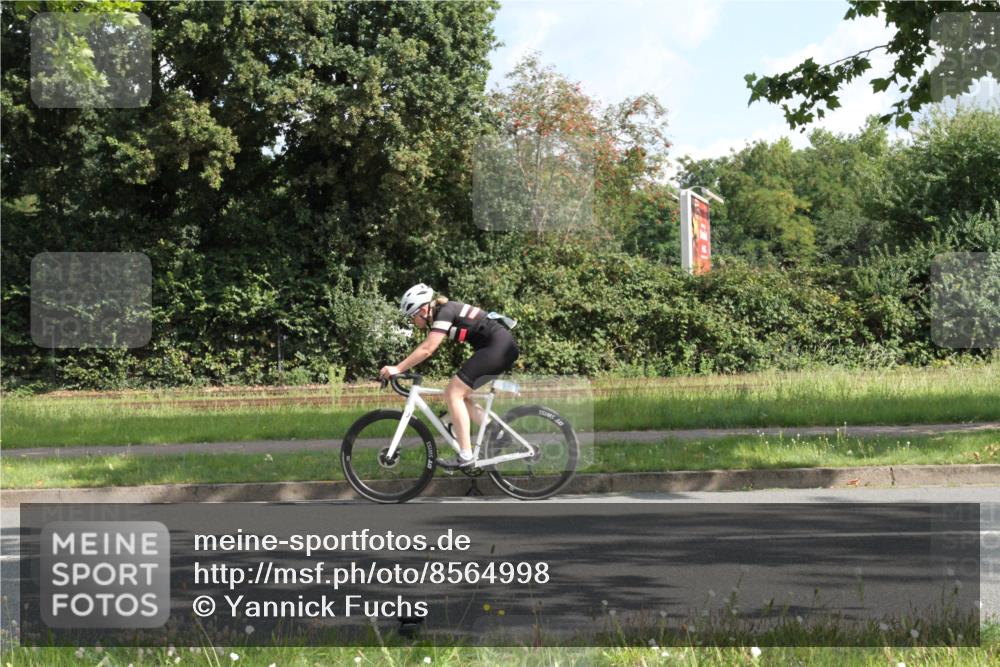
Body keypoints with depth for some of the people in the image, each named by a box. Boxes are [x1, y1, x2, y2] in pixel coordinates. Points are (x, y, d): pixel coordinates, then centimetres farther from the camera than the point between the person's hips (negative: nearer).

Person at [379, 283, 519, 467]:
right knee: (459, 394, 12)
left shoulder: (445, 312, -14)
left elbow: (426, 350, -22)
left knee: (453, 393, -9)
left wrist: (397, 369, -20)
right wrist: (400, 368, 11)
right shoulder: (440, 314, 14)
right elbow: (425, 347, 18)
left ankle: (465, 456, -12)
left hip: (497, 346, -10)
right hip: (503, 348, 10)